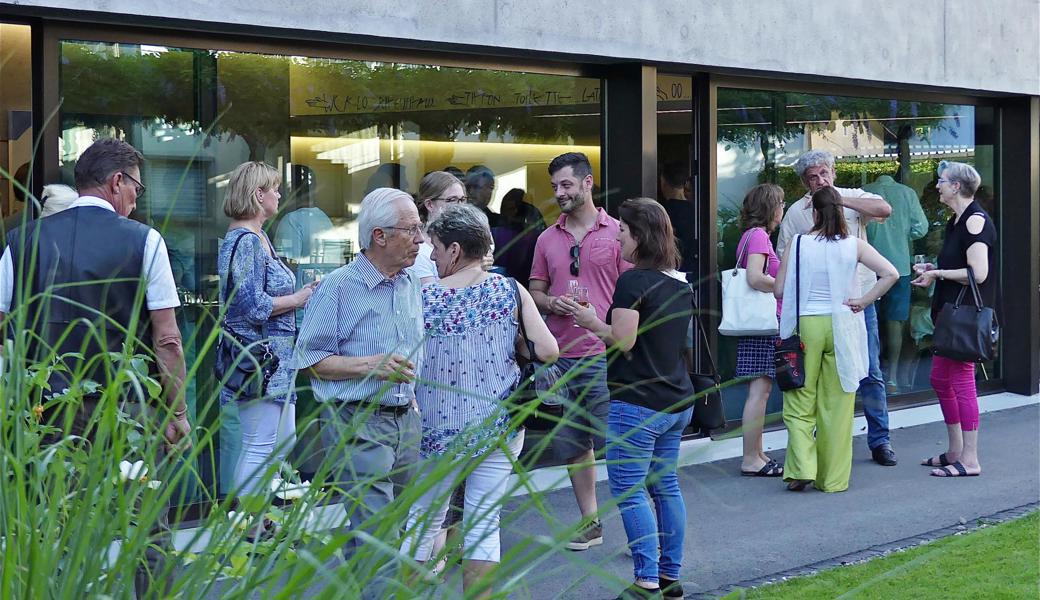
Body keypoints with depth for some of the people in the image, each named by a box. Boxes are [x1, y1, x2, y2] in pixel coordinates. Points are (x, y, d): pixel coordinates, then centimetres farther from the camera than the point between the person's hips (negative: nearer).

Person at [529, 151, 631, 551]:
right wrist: (551, 303, -6)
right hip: (560, 355, 5)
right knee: (572, 446, 10)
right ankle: (590, 522, 22)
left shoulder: (616, 233, -1)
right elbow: (535, 291, 17)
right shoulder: (547, 239, 11)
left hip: (604, 356, -5)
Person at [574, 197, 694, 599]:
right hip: (677, 401, 9)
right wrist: (603, 326, 20)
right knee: (666, 486, 14)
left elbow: (623, 341, -19)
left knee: (629, 489, -4)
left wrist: (593, 323, -2)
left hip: (637, 403, -9)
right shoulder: (681, 284, 11)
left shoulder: (633, 281, -15)